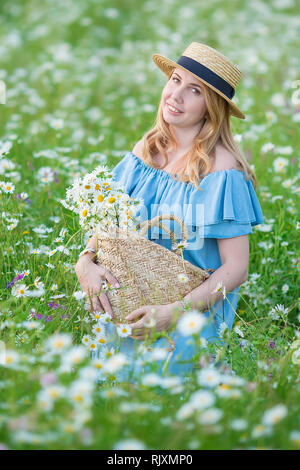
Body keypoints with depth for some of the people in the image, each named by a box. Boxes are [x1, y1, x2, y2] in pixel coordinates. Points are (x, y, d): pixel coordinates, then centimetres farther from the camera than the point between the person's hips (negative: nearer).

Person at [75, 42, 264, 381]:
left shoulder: (222, 170, -17)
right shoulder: (147, 149, 1)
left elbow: (236, 268, -17)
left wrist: (174, 313, -26)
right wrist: (85, 262, -14)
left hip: (196, 306, -5)